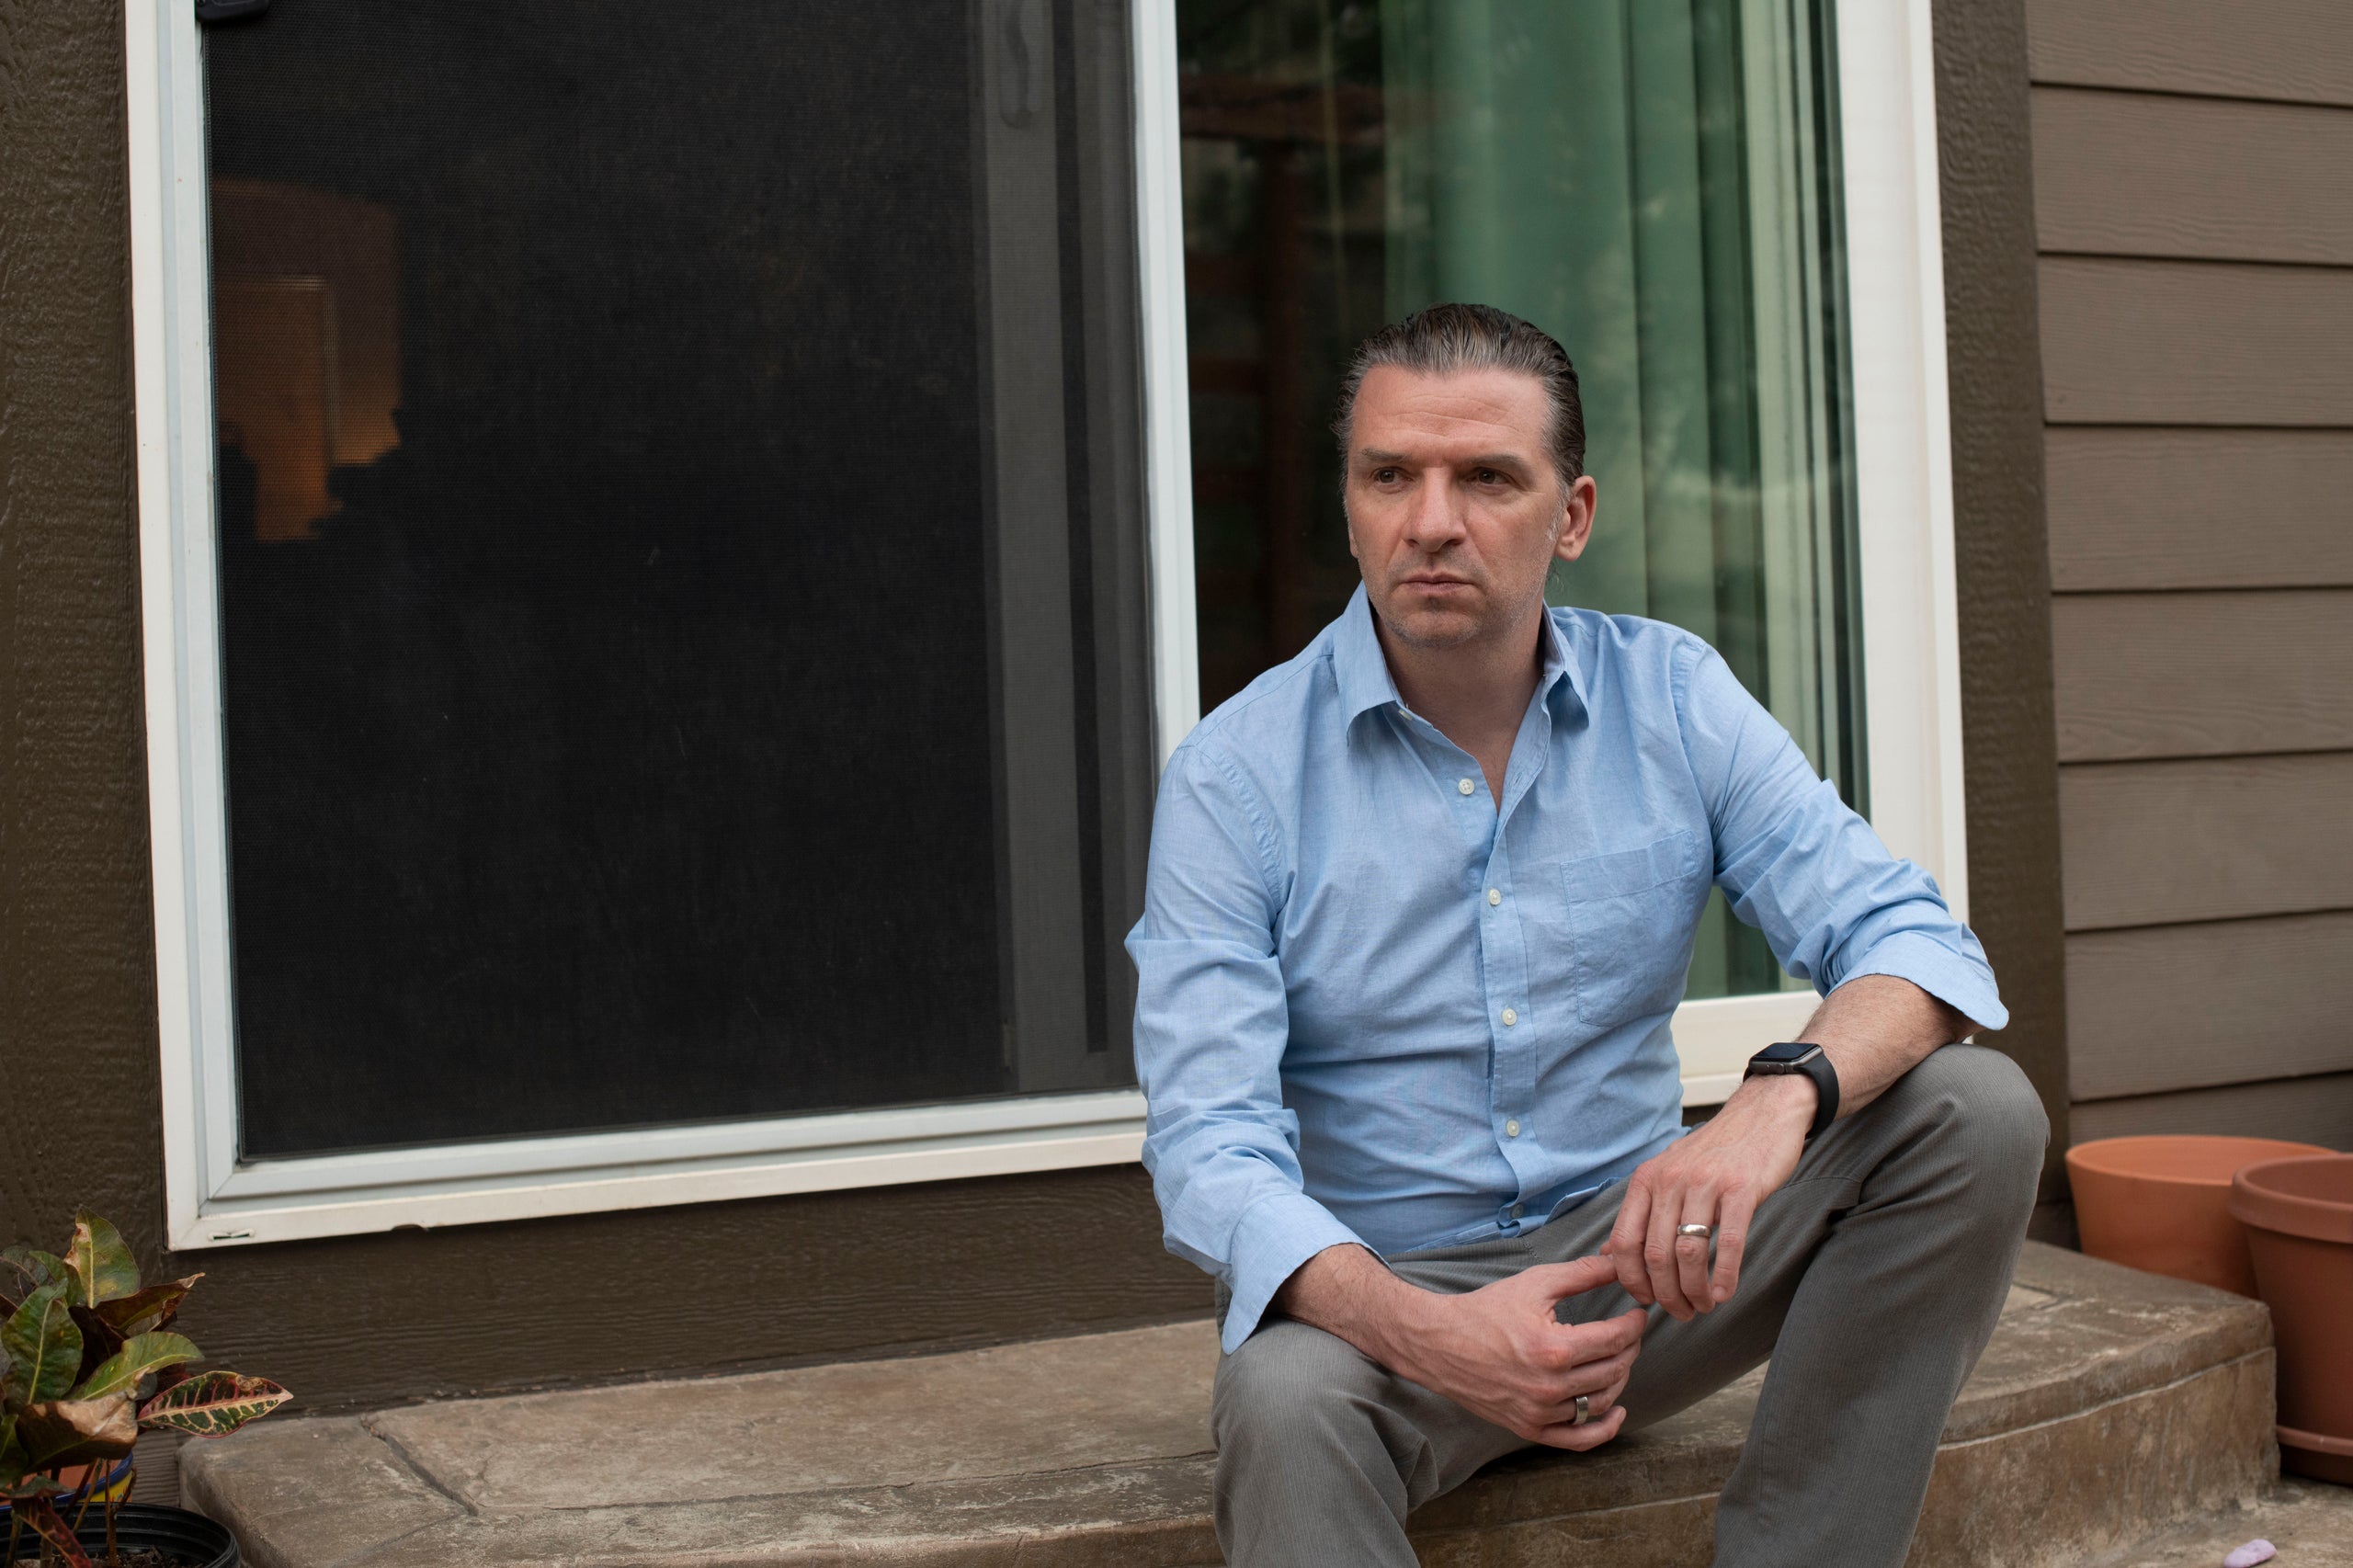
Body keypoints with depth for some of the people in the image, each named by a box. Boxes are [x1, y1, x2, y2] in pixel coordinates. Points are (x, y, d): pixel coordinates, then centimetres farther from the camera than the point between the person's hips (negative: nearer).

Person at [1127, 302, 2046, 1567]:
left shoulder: (1674, 699, -1)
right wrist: (1425, 1334, -36)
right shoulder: (1237, 775, -10)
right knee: (1283, 1403, -38)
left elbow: (1908, 939, -9)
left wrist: (1783, 1096, -33)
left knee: (1975, 1110, -17)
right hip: (1384, 1282, -4)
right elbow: (1212, 1145, -17)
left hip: (1639, 1262, 4)